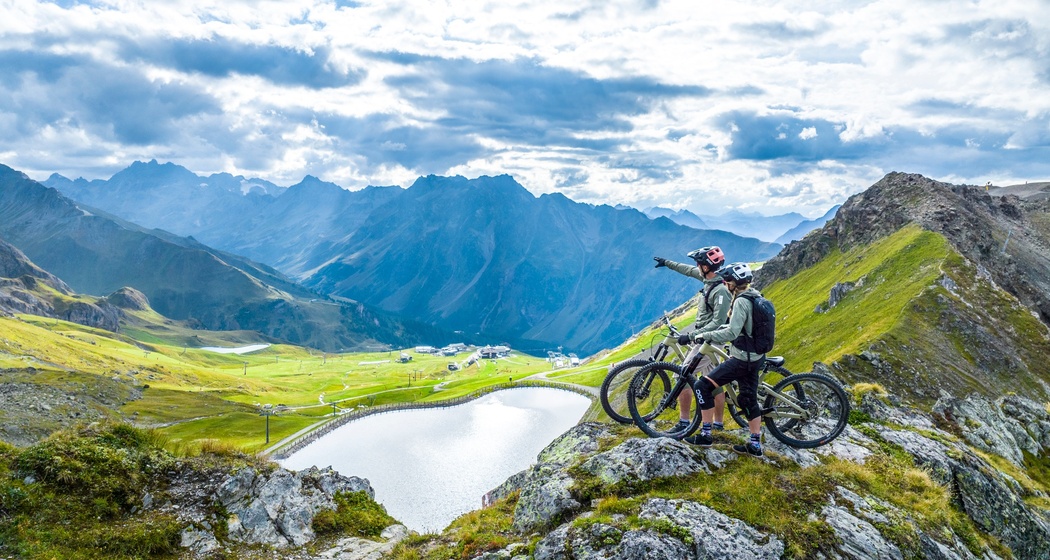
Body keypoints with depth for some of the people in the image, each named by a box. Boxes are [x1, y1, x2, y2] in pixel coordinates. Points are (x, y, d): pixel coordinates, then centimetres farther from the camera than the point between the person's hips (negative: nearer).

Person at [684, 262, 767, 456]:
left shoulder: (741, 301, -20)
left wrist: (705, 335, -18)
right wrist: (720, 329, 19)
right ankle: (755, 445, 23)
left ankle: (705, 435, 0)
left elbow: (732, 333, -27)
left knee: (702, 386, -5)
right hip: (755, 357, 10)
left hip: (741, 359, -10)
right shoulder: (755, 297, 9)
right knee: (749, 400, 17)